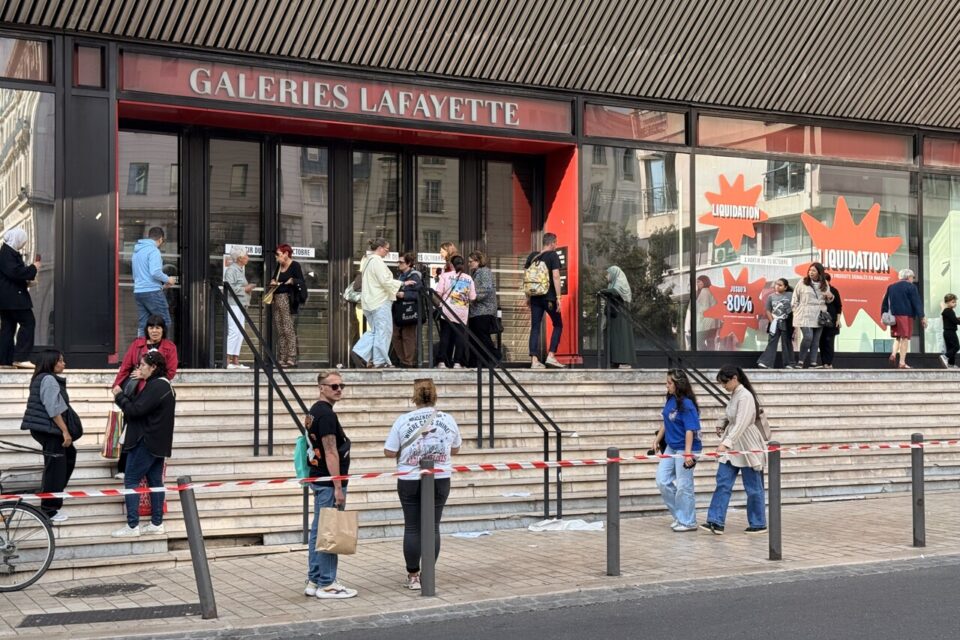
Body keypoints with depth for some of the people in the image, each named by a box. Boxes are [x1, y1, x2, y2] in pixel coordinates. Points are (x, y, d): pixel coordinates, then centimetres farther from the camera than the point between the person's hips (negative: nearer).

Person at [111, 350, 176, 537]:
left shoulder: (155, 387, -18)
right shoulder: (165, 385, 14)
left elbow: (135, 410, -21)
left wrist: (119, 396, -7)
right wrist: (124, 397, 1)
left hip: (146, 442, -10)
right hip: (158, 443, 10)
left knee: (131, 481, -5)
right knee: (155, 481, 10)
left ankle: (132, 526, -5)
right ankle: (157, 524, 13)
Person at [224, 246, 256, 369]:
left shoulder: (241, 270, 20)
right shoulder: (231, 270, -9)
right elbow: (230, 287, -20)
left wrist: (248, 289, 13)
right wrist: (245, 289, -12)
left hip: (241, 305, 10)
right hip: (233, 305, -10)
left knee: (240, 333, 7)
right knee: (233, 332, -14)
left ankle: (236, 361, 9)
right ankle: (228, 361, -14)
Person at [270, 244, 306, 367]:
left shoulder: (295, 265, -5)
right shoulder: (279, 267, 17)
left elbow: (302, 282, -11)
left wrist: (293, 281, -29)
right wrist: (273, 281, 8)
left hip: (287, 300, -8)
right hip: (277, 300, 8)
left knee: (288, 329, -10)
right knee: (280, 331, 7)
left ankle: (291, 358, -10)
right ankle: (281, 359, 9)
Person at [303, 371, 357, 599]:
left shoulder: (314, 412, 14)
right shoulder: (326, 413, -16)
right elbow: (331, 452, -20)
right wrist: (338, 487, -19)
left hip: (318, 479, 10)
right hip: (329, 482, -10)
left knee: (318, 532, 13)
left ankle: (314, 581, 19)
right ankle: (326, 585, -1)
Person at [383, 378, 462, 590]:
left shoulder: (403, 421, -8)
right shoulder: (448, 420, -1)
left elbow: (389, 452, -6)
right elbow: (455, 449, 12)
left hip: (410, 481, -1)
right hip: (439, 480, 1)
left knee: (412, 527, 7)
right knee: (433, 527, 7)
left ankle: (413, 576, 12)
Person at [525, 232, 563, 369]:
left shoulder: (532, 256, 10)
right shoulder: (553, 256, -5)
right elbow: (556, 276, -14)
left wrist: (528, 296, 18)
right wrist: (558, 297, -12)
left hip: (535, 297, 5)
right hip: (549, 297, -5)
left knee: (535, 328, 5)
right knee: (558, 325, 10)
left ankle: (534, 360, -1)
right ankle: (551, 356, 1)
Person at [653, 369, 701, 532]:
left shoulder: (687, 404, -19)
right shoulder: (670, 400, 4)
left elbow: (690, 430, -21)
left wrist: (687, 453, -23)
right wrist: (657, 440, 19)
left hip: (684, 449, -8)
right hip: (671, 447, 8)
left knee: (683, 486, 1)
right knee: (662, 482, 9)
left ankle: (688, 522, 15)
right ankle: (679, 516, 23)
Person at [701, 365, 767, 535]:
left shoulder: (745, 396, -19)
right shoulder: (734, 395, 8)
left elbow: (741, 425, -29)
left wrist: (726, 443, -38)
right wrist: (722, 426, 6)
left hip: (747, 448, -9)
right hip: (732, 446, 9)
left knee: (753, 488, 4)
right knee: (723, 483, 0)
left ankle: (758, 524, 16)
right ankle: (716, 522, -2)